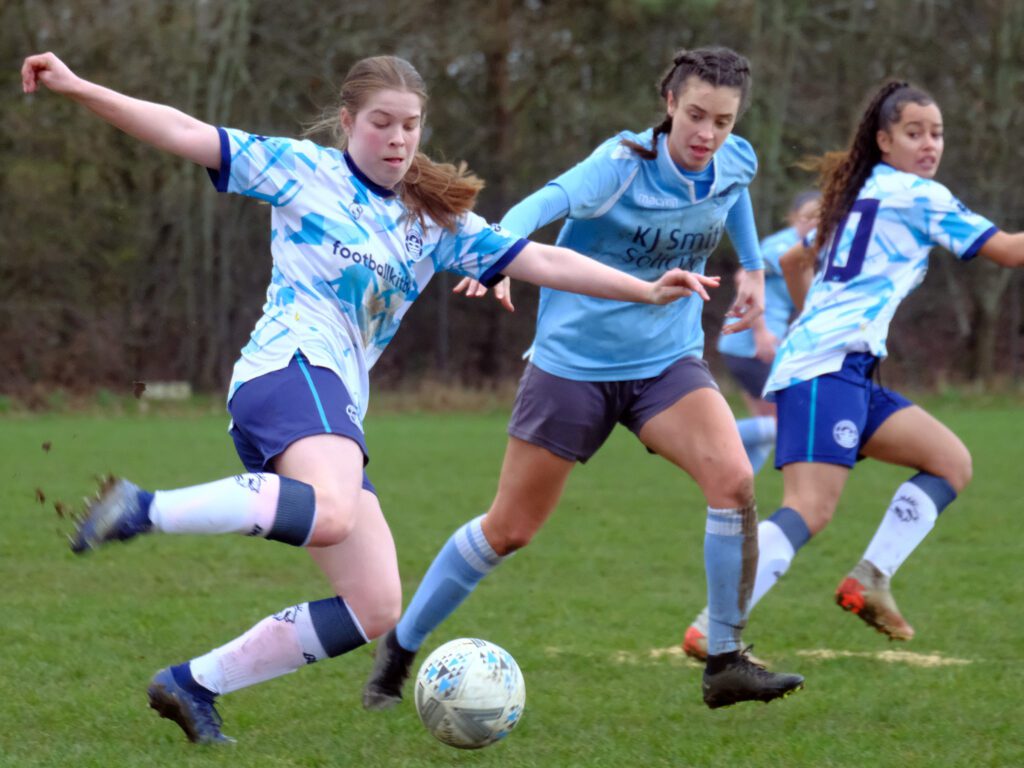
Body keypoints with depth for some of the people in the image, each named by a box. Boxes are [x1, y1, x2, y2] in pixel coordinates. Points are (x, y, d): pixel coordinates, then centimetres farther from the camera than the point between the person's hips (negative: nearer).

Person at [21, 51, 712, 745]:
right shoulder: (303, 169, 8)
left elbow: (539, 260, 17)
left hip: (338, 410, 8)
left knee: (376, 608, -1)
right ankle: (143, 510, -30)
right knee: (331, 512, -40)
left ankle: (195, 684, 6)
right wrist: (75, 87, -3)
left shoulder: (436, 222, 22)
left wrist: (646, 290, 8)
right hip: (290, 368, -7)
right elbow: (185, 134, 5)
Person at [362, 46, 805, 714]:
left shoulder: (736, 163, -5)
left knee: (733, 479, -24)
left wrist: (753, 266, 21)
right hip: (575, 359, -3)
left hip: (668, 362, 4)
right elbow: (543, 205, -39)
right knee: (510, 528, 4)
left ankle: (727, 664, -12)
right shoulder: (624, 164, -21)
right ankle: (398, 651, 25)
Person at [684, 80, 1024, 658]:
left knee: (953, 462, 8)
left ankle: (871, 580, -2)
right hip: (830, 365, -10)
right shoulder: (919, 196, -1)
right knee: (811, 509, -23)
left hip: (848, 372, 10)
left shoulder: (860, 194, 25)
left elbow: (795, 261, 38)